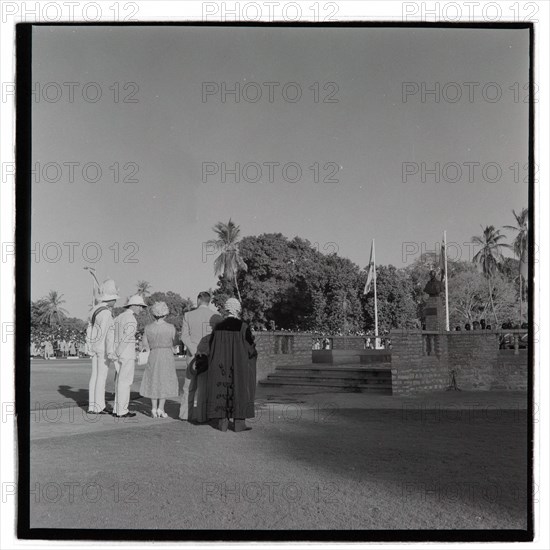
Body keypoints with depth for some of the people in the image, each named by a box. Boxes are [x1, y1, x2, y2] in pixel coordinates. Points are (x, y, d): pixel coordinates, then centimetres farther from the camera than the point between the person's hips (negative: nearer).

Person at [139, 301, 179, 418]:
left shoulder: (148, 328, -3)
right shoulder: (171, 328, -7)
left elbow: (144, 346, 1)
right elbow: (173, 343, 6)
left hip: (153, 356, 2)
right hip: (167, 356, -2)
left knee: (153, 382, 11)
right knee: (165, 382, 7)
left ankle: (154, 409, 10)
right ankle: (161, 409, 2)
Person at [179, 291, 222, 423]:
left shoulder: (188, 315, 1)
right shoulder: (216, 316, -4)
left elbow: (184, 336, -6)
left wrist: (195, 352, -12)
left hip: (192, 355, 2)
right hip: (210, 356, -2)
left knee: (189, 385, 14)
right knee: (204, 387, 3)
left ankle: (185, 413, 19)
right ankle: (201, 415, 4)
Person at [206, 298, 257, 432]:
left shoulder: (218, 327, -1)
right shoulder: (243, 326, -12)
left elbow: (211, 348, 5)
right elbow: (250, 347, -8)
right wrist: (253, 355, 14)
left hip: (221, 366, 3)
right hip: (239, 365, -3)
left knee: (222, 391, 9)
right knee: (239, 390, 4)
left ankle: (222, 422, 9)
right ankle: (239, 423, 4)